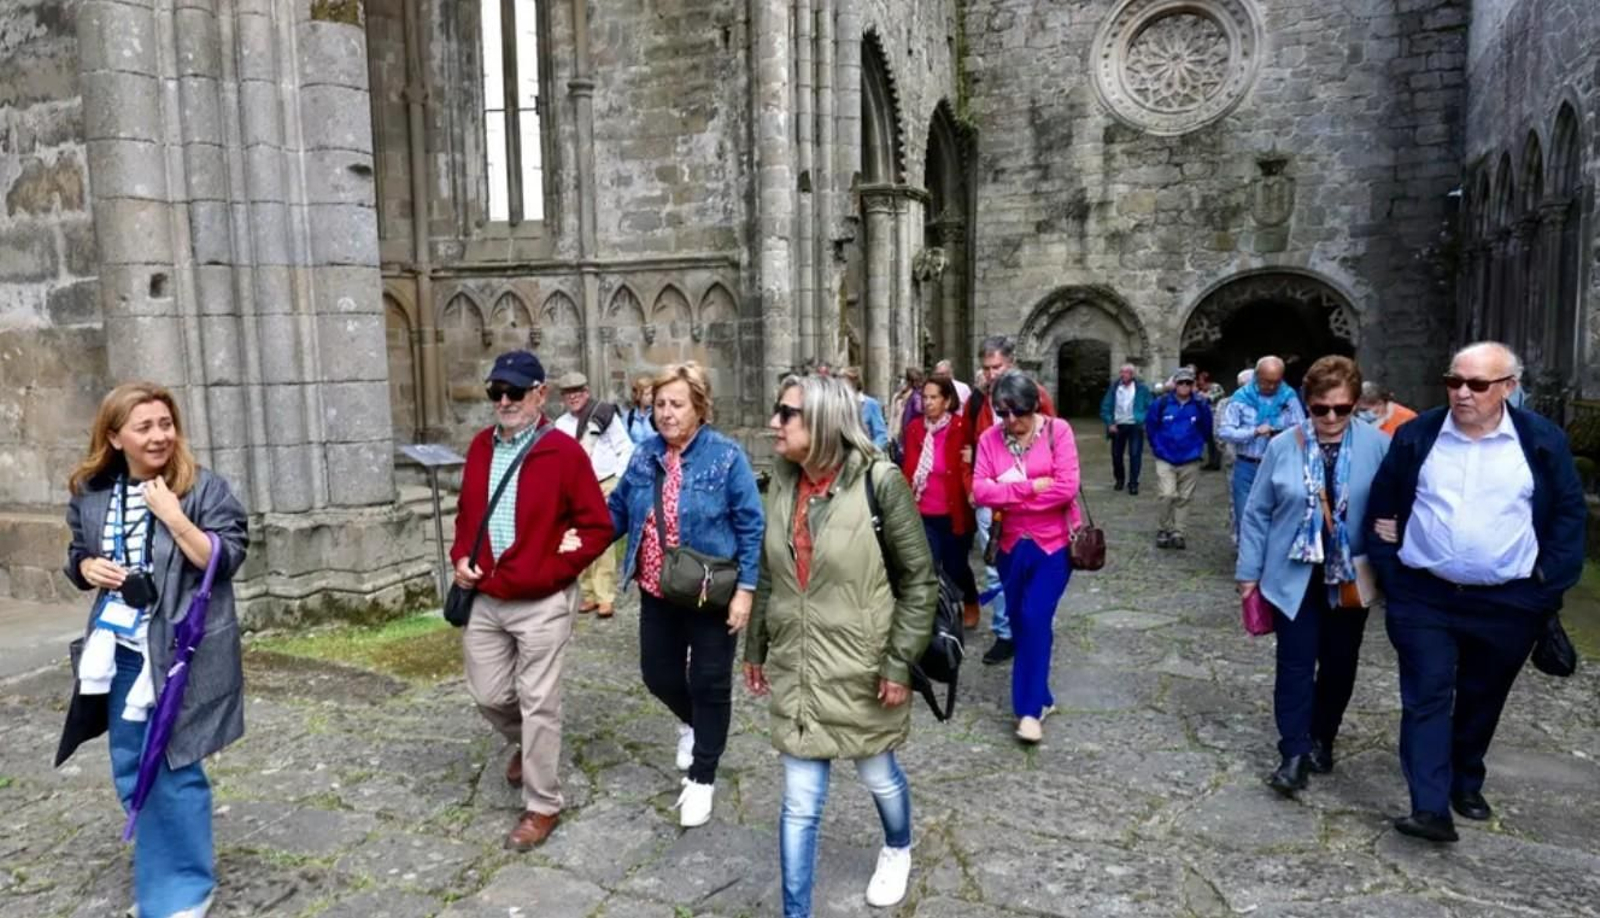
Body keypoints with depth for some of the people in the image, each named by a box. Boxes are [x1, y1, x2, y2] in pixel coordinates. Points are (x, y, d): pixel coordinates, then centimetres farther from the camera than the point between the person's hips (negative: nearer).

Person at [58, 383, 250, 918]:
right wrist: (88, 569, -6)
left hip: (182, 652, -5)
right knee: (131, 771, 16)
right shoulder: (91, 493, 3)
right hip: (120, 650, 6)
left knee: (174, 770, -1)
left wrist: (172, 513, -23)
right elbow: (77, 556, 16)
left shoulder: (204, 487, -11)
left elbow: (225, 560, -16)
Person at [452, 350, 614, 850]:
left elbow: (597, 527, -11)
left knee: (538, 704, 3)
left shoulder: (564, 451, -13)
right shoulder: (480, 446, 6)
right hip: (483, 598, 6)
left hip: (541, 602, -6)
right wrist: (461, 557, 2)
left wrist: (547, 570, -16)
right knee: (488, 695, 16)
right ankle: (525, 743, 48)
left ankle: (542, 806, 20)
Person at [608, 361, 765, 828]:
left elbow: (750, 526, -12)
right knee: (658, 674, 15)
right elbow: (618, 511, 9)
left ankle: (701, 779, 25)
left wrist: (745, 589, -17)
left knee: (709, 684, 7)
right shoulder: (645, 454, 1)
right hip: (657, 593, 5)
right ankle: (691, 721, 50)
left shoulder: (726, 456, -13)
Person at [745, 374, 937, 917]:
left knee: (878, 775, 21)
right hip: (794, 669, 3)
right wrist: (755, 647, 14)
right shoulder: (782, 483, -1)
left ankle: (898, 850, 53)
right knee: (799, 803, 7)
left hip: (861, 669, -3)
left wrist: (900, 661, -13)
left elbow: (919, 579, -12)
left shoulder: (879, 481, -17)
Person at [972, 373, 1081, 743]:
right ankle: (1040, 698, 32)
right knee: (1019, 621, 13)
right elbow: (980, 491, -12)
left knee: (1035, 618, -13)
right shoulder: (989, 439, -1)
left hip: (1053, 542, -4)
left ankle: (1031, 708, -2)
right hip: (1012, 544, 4)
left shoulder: (1057, 431, -10)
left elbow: (1067, 488, -19)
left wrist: (1007, 494, -15)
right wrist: (1030, 487, -22)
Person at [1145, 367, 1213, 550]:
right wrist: (1158, 448, 6)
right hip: (1165, 460, -1)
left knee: (1184, 498, 7)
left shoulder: (1200, 406, -6)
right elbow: (1150, 427, 5)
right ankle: (1166, 530, 8)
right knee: (1168, 495, -10)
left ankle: (1177, 533, 18)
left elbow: (1206, 429, 11)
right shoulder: (1161, 404, -8)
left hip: (1190, 461, 2)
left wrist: (1197, 447, 10)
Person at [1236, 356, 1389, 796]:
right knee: (1296, 664, -1)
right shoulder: (1283, 446, -5)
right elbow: (1257, 512, 0)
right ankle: (1294, 752, 6)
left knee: (1339, 663, 13)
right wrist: (1249, 571, 0)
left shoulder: (1378, 445, -7)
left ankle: (1322, 739, 32)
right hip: (1294, 575, -1)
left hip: (1351, 577, 1)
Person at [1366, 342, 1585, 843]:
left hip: (1508, 603, 1)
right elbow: (1381, 505, 5)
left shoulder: (1542, 440, -3)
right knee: (1426, 698, -4)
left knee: (1481, 701, 16)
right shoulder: (1416, 436, -3)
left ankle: (1466, 784, 36)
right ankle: (1431, 807, -3)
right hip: (1423, 597, -1)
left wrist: (1551, 584, -4)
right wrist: (1389, 571, -1)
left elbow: (1569, 513, 4)